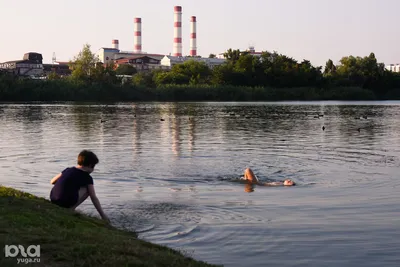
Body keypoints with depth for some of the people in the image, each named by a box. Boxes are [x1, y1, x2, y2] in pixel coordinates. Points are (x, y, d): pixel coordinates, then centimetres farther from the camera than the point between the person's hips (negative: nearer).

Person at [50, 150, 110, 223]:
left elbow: (52, 181, 20)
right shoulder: (87, 177, 1)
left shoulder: (68, 170, 16)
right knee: (87, 189, 8)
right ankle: (71, 208, -3)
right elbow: (94, 198, -1)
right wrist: (103, 215, 3)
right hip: (66, 202, -7)